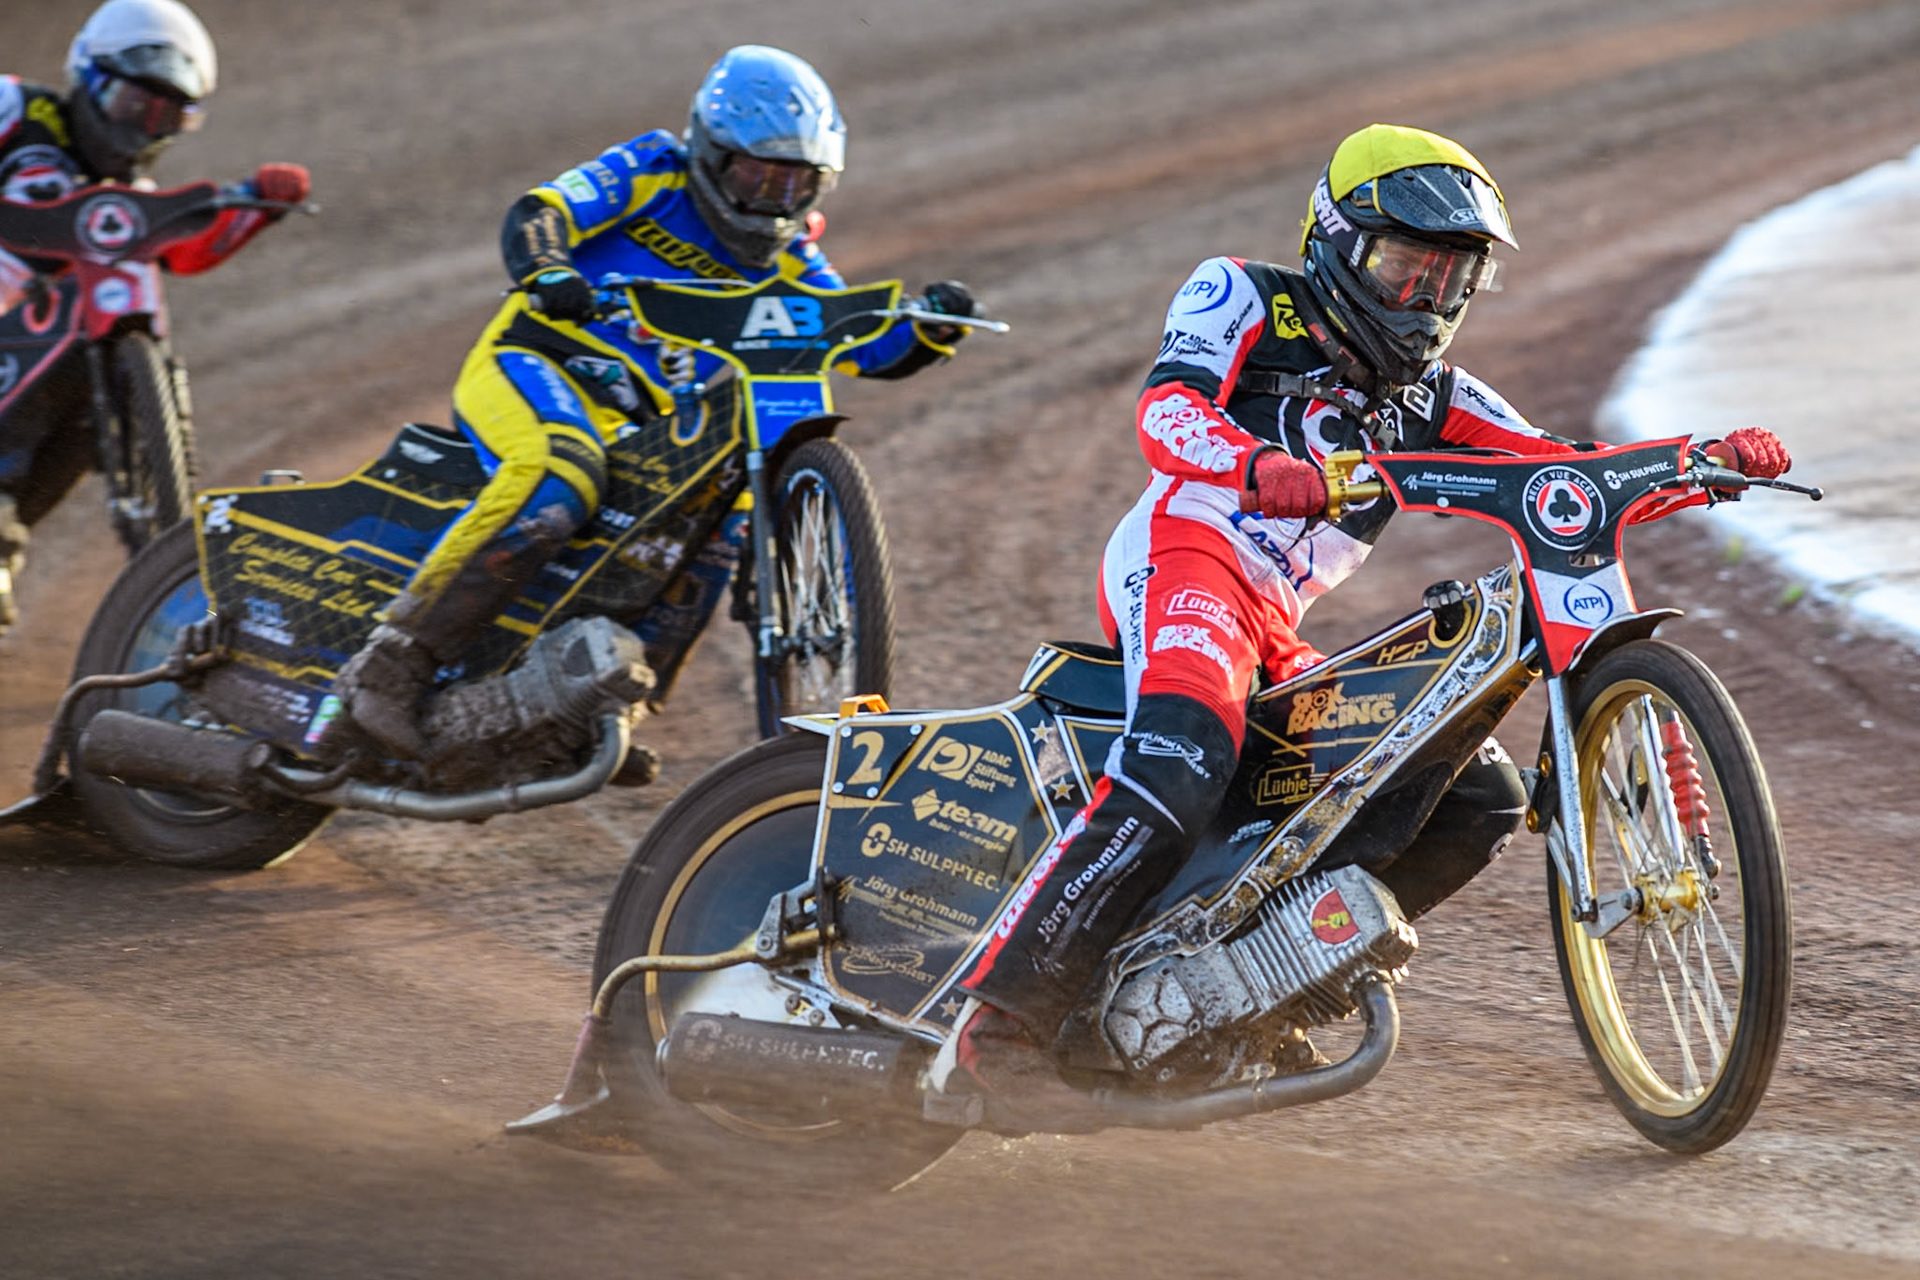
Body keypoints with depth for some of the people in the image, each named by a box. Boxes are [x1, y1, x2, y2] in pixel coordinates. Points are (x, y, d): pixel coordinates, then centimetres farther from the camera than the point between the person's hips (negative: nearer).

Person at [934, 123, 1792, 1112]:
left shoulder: (1430, 399, 25)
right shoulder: (1242, 299, 7)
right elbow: (1168, 408, -13)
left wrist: (1713, 464, 1)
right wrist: (1257, 465, -35)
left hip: (1275, 639, 8)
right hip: (1186, 558, -8)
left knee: (1480, 800, 4)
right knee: (1180, 770, -35)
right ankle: (1001, 1024, -36)